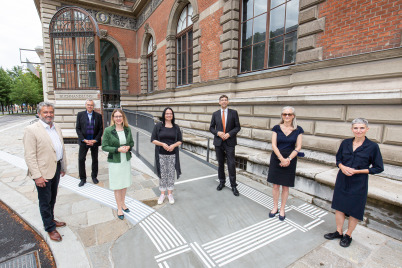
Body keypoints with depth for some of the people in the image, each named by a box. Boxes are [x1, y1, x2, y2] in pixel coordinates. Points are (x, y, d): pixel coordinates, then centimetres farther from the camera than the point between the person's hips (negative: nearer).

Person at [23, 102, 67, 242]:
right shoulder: (31, 130, -15)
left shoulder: (56, 128, 7)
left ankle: (50, 219, 42)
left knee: (52, 198, 22)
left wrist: (63, 166, 14)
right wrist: (37, 176, -18)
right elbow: (30, 156, -16)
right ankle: (50, 228, 26)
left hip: (56, 168, 7)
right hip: (43, 172, -6)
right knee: (45, 201, 9)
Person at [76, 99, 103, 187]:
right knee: (81, 159, 0)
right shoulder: (80, 114, 2)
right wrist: (84, 140, -11)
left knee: (95, 160, 10)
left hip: (94, 141, 0)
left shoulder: (98, 116, 1)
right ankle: (83, 179, 15)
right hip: (83, 141, 0)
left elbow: (101, 129, 0)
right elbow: (78, 128, 0)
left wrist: (95, 140, -10)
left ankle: (94, 176, 27)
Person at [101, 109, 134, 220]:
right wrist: (118, 149, -21)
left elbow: (132, 142, 11)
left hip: (126, 160, 4)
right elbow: (104, 146, -9)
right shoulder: (108, 130, -10)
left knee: (125, 183, 16)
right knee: (117, 185, 8)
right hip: (115, 161, -4)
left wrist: (128, 147, -11)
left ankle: (123, 203, 37)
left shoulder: (127, 129, 1)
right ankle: (119, 208, 25)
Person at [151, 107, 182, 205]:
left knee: (171, 174, 8)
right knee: (162, 174, 7)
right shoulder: (158, 126, 0)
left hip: (172, 155, 1)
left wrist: (174, 145, -14)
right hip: (161, 155, -1)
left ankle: (170, 194, 24)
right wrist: (162, 144, -18)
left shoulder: (176, 127, 5)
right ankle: (162, 194, 23)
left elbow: (180, 141, 6)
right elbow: (153, 139, -2)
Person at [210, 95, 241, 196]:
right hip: (218, 142, 2)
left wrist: (229, 134, -15)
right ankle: (222, 182, 30)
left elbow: (237, 127, -1)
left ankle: (233, 186, 10)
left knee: (231, 164, -3)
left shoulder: (233, 112, 1)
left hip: (229, 142, -2)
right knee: (220, 163, 13)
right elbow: (211, 128, 9)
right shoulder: (215, 114, 6)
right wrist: (217, 133, -11)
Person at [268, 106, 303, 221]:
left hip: (290, 160, 0)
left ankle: (282, 209, 26)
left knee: (285, 186, 9)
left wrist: (288, 159, -15)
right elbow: (274, 145, -6)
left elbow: (298, 147, -3)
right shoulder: (276, 128, -2)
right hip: (276, 159, 0)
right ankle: (275, 207, 26)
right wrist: (281, 159, -16)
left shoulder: (298, 130, 0)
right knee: (275, 185, 7)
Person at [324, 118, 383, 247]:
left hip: (358, 184, -3)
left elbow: (379, 168, -5)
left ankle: (348, 235, 30)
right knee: (339, 207, 12)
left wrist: (357, 171, -15)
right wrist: (342, 167, -11)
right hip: (342, 181, 3)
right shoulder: (345, 143, 0)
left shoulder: (372, 147, -9)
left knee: (354, 210, 10)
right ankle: (338, 232, 30)